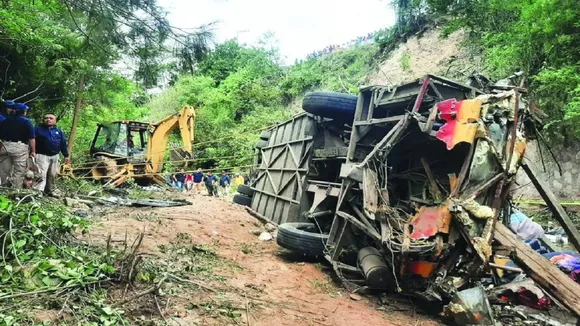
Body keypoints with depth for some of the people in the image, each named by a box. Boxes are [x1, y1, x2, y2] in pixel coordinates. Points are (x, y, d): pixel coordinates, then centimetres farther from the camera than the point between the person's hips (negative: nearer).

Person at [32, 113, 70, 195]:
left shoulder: (59, 131, 13)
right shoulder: (38, 129, -1)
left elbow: (63, 144, 15)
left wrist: (66, 156, 13)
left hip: (55, 156, 5)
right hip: (42, 156, -5)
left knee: (52, 175, 12)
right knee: (41, 175, -17)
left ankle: (49, 191, 25)